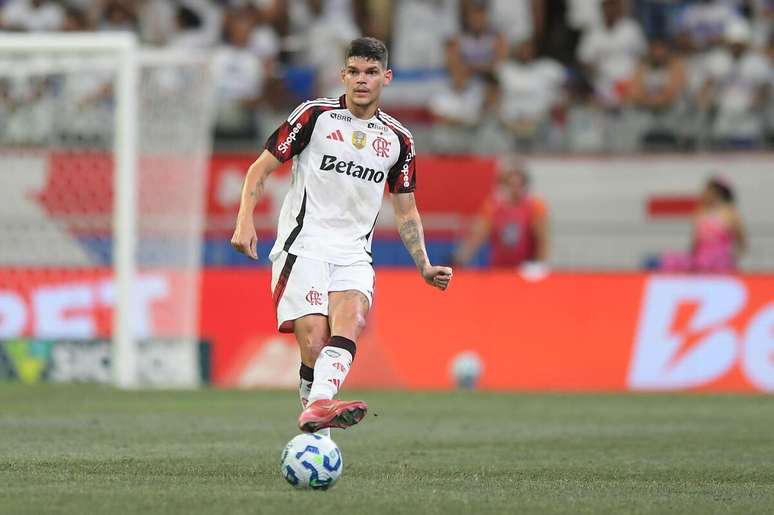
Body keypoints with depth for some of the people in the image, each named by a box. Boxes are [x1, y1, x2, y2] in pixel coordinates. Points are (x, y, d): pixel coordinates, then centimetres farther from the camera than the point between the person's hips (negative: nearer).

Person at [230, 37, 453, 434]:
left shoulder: (398, 140, 13)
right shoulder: (315, 115, 3)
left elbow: (405, 211, 21)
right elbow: (261, 168, 5)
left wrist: (424, 266, 9)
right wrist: (245, 220, -9)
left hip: (354, 254, 2)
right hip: (303, 246, -2)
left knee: (350, 319, -28)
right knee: (314, 341, -20)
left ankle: (319, 403, -48)